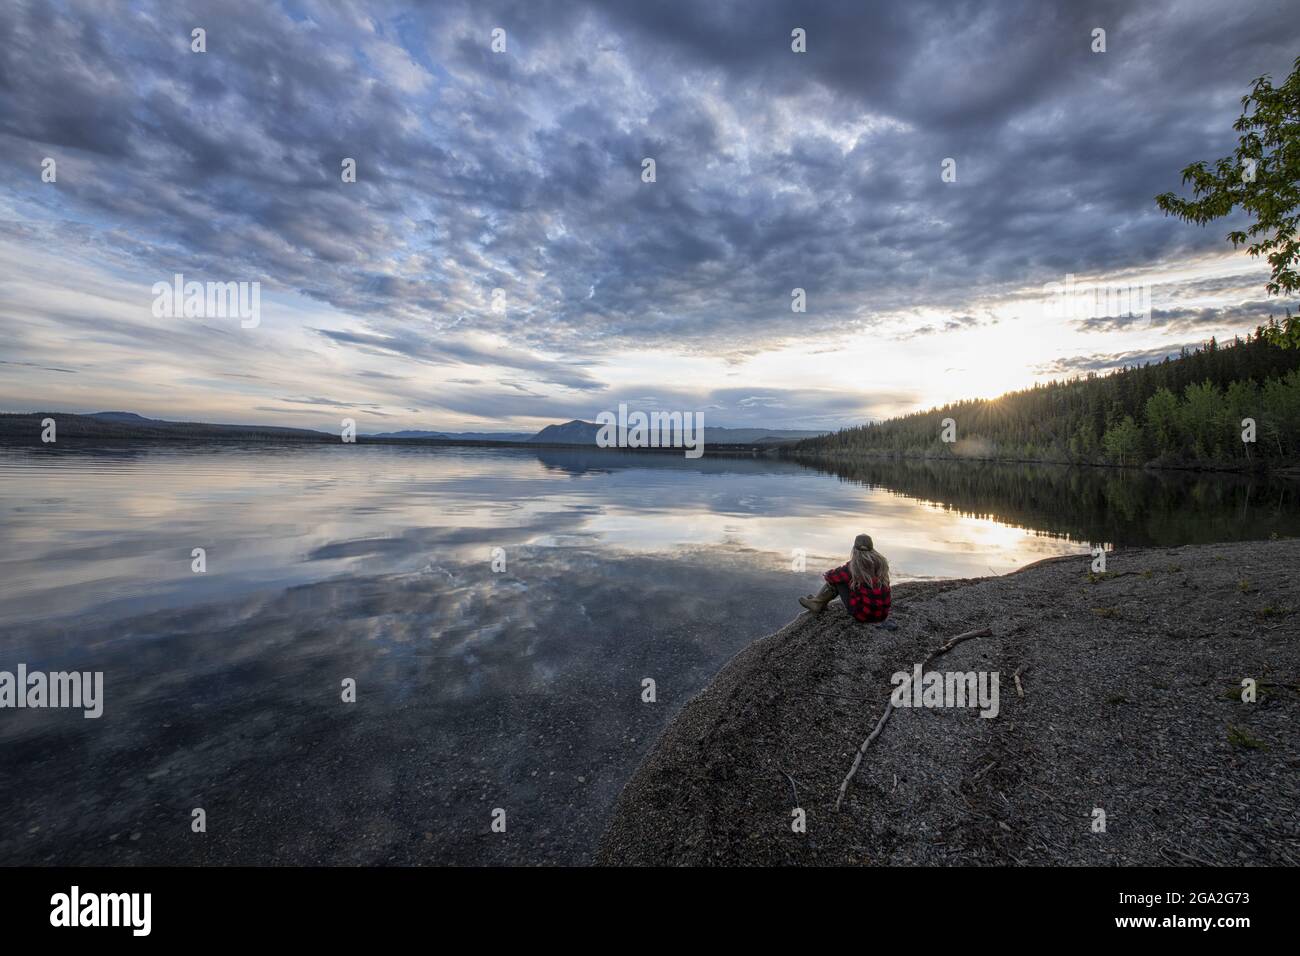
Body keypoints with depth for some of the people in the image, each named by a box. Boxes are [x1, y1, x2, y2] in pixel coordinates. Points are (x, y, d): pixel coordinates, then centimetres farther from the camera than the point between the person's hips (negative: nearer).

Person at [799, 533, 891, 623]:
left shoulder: (853, 566, -12)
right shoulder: (882, 562, 3)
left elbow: (833, 575, 0)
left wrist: (825, 576, 25)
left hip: (863, 614, -6)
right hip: (882, 614, 6)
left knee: (836, 579, 8)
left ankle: (818, 603, 27)